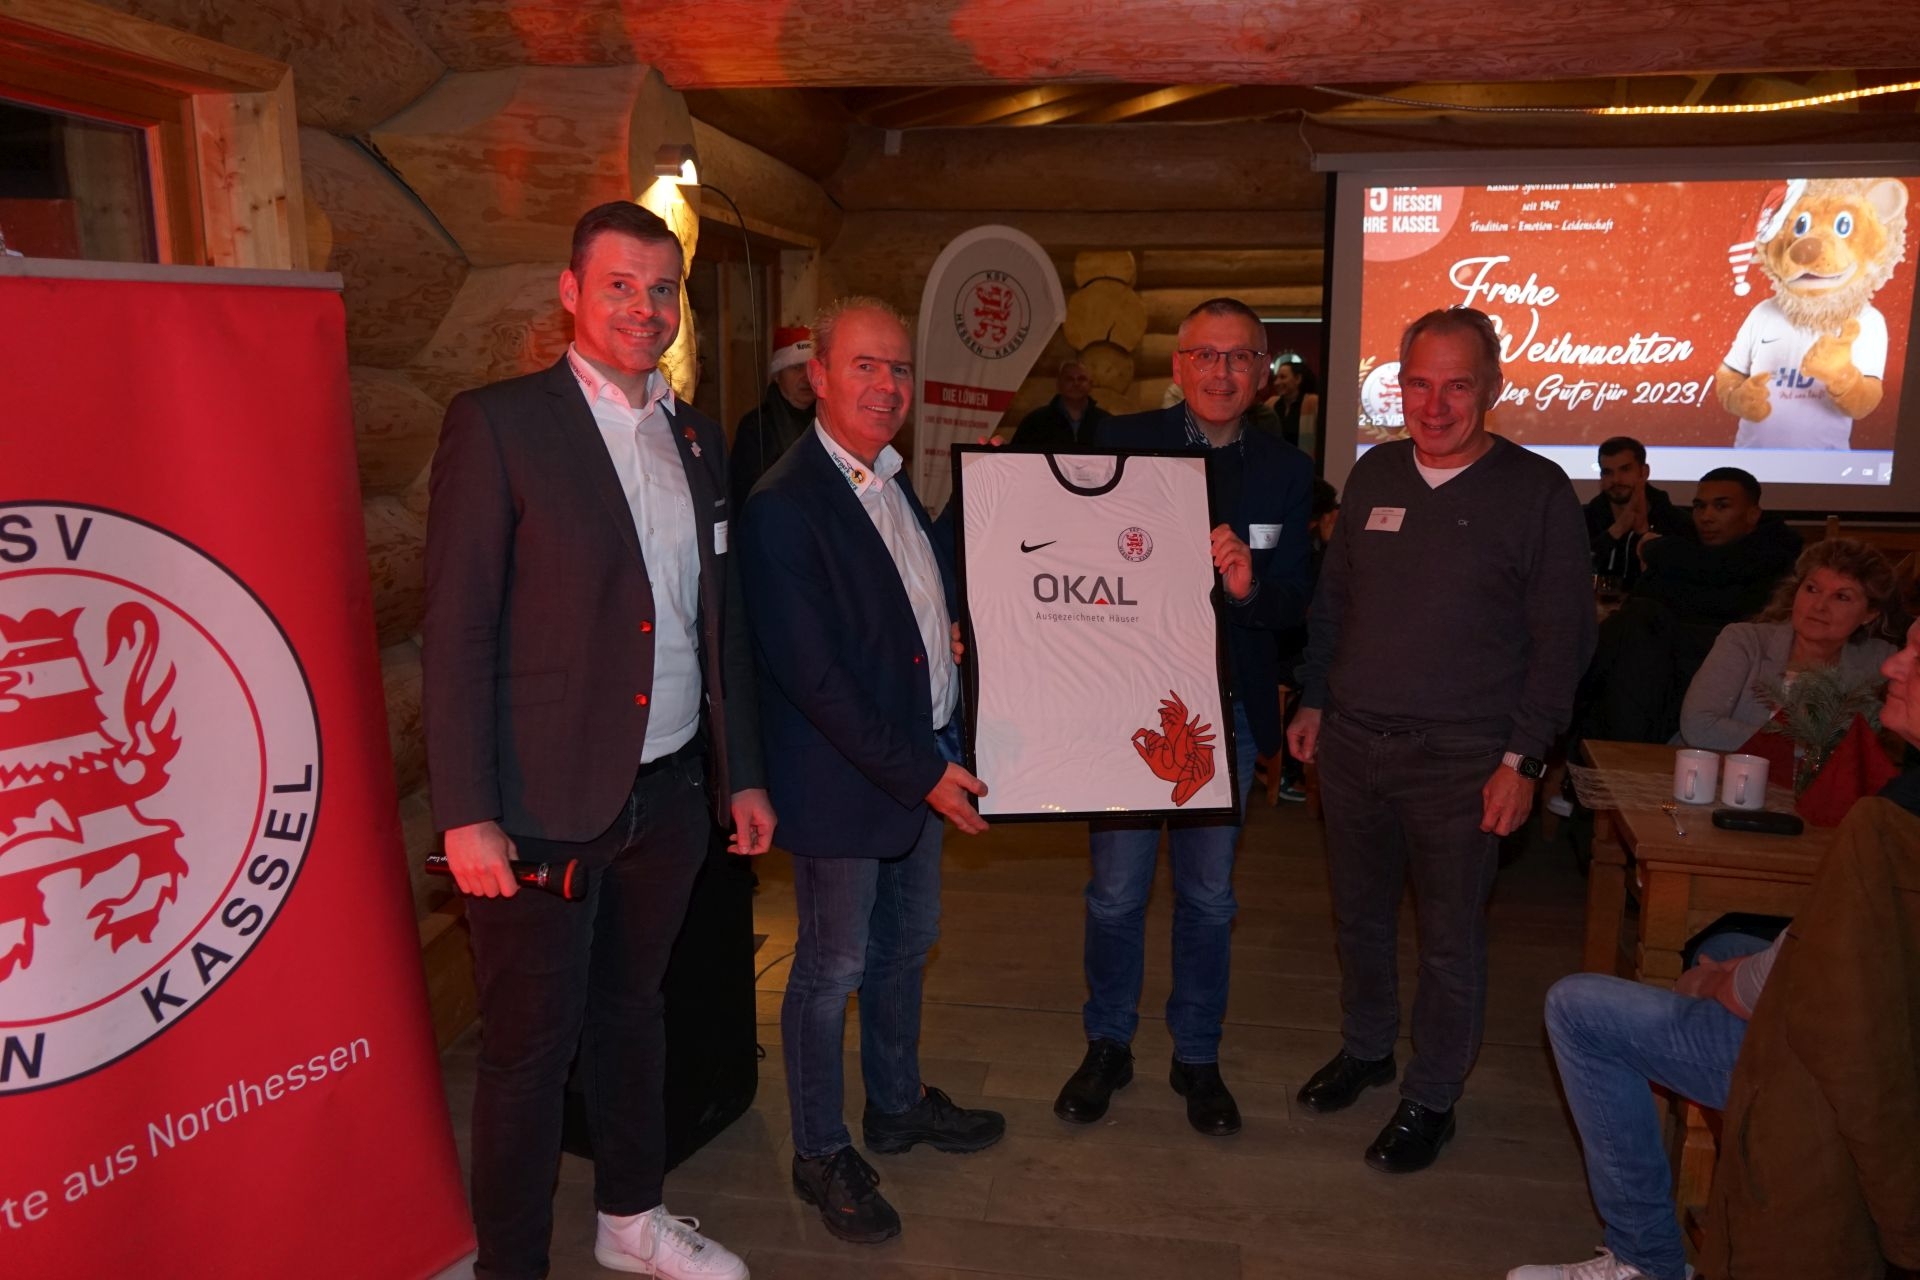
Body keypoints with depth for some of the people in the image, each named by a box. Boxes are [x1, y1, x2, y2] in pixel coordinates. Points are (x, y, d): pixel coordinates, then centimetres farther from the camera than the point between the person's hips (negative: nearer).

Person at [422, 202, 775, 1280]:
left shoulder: (696, 436, 9)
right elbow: (459, 632, -12)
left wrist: (742, 774, 13)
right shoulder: (498, 424, -9)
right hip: (543, 806, -6)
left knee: (632, 1012, 22)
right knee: (530, 1047, 7)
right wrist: (468, 815, -15)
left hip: (670, 793, 6)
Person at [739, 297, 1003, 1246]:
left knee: (906, 944, 22)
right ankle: (821, 1152, 26)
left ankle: (897, 1104, 42)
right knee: (833, 969, 7)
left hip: (923, 764, 8)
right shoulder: (784, 507, -19)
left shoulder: (897, 483, 9)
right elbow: (812, 676, -22)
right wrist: (916, 772, -19)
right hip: (841, 778, -8)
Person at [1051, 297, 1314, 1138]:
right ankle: (1108, 1046, 32)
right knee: (1115, 891, 10)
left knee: (1208, 894, 15)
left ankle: (1197, 1056, 34)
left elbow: (1294, 605, -2)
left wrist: (1249, 586, -23)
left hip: (1226, 710, 2)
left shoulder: (1285, 472, 1)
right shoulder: (1122, 443, -5)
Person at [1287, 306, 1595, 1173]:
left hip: (1460, 757, -4)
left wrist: (1523, 758, -10)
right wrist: (1314, 701, 11)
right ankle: (1365, 1049, 40)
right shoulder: (1374, 474, 7)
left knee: (1450, 941, 6)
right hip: (1352, 742, 4)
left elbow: (1562, 637, -6)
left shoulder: (1536, 491, -6)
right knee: (1358, 915, 18)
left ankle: (1432, 1099, 25)